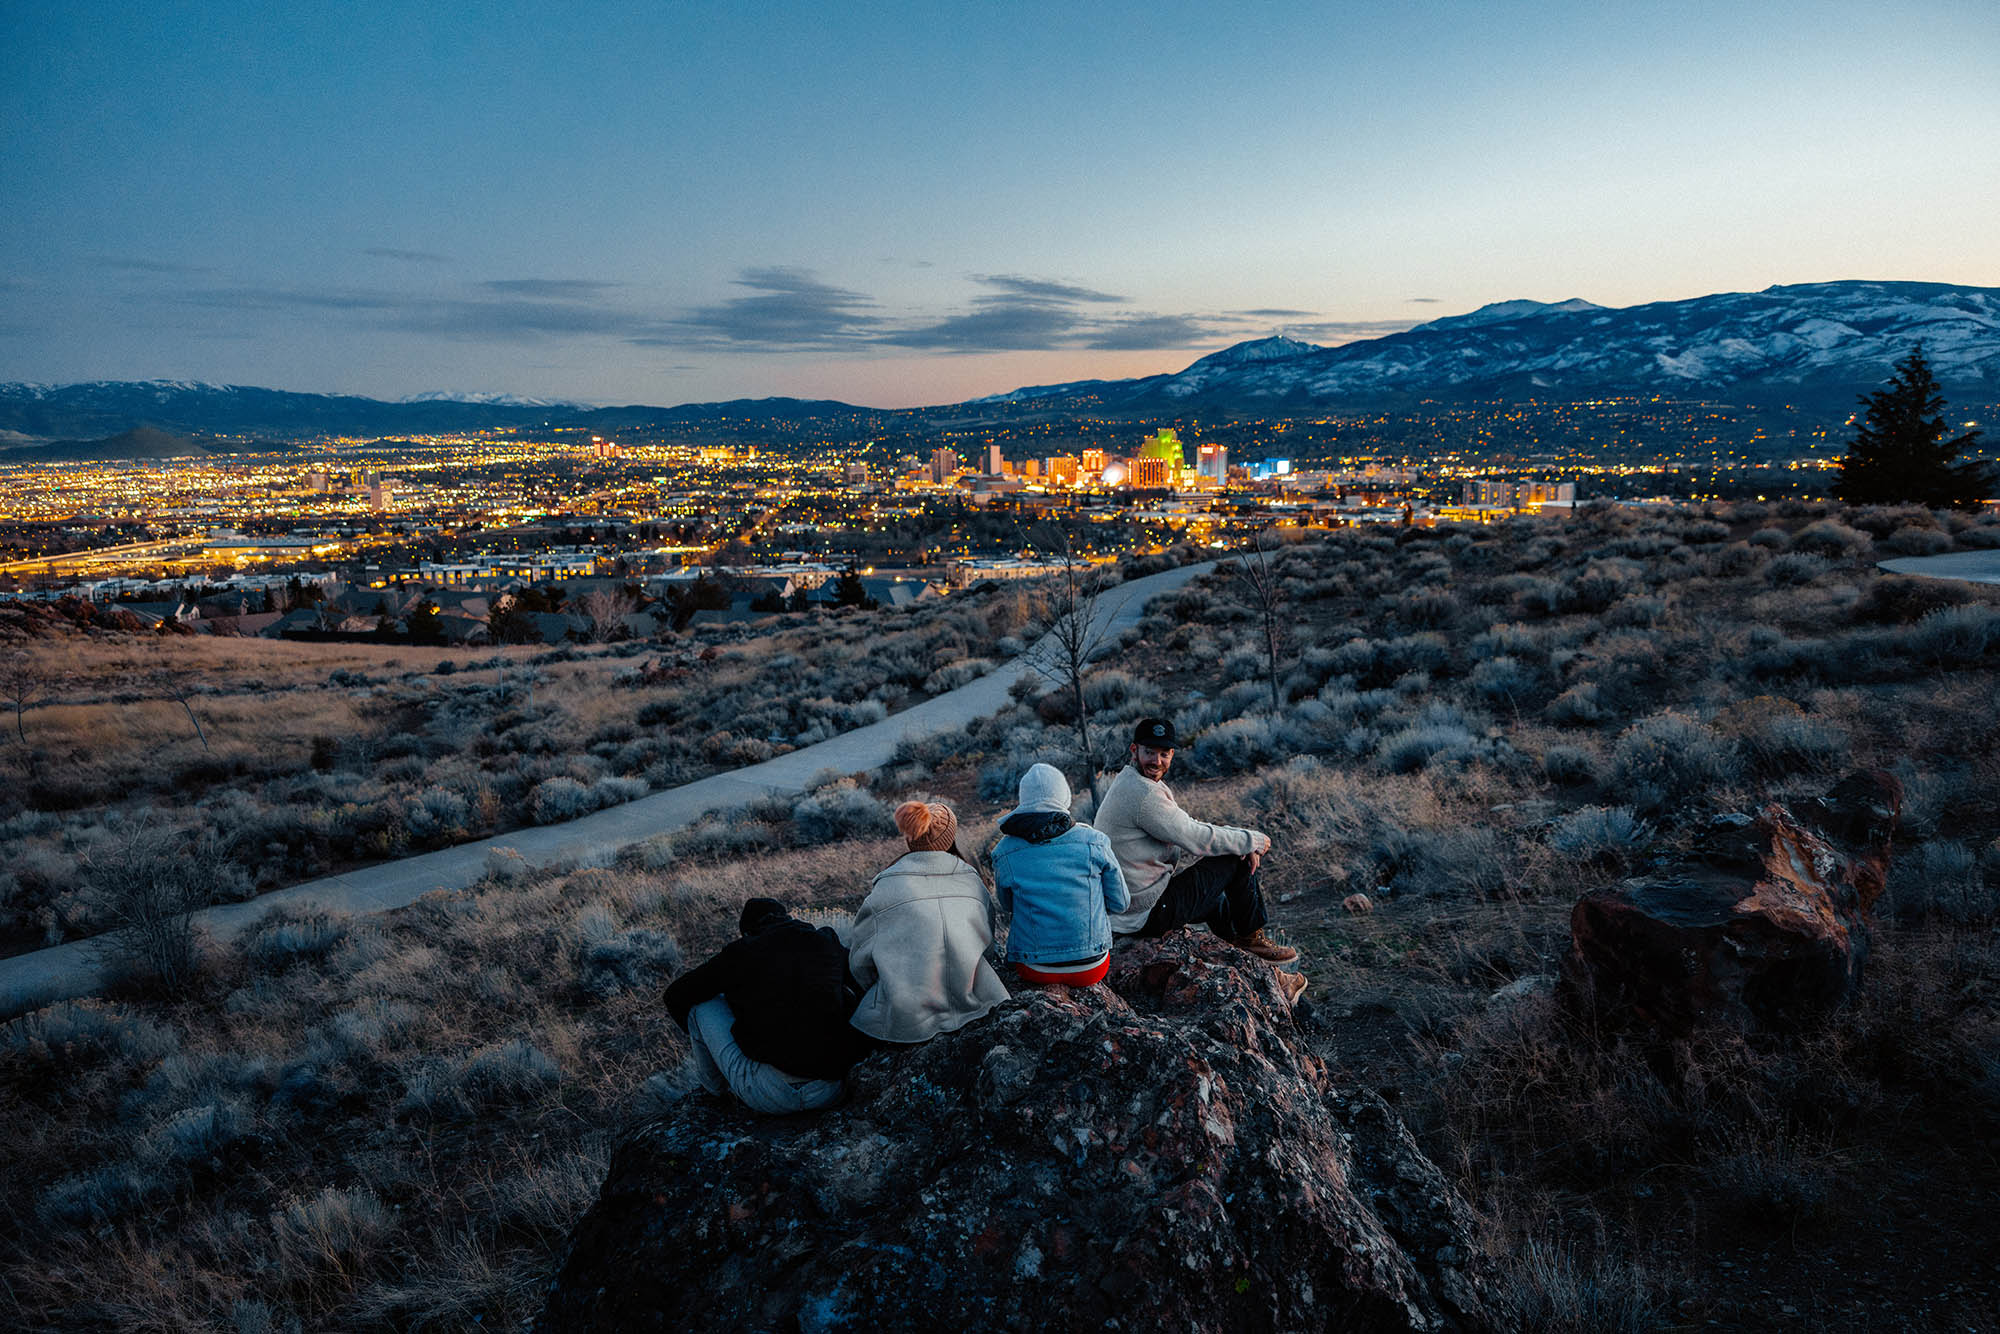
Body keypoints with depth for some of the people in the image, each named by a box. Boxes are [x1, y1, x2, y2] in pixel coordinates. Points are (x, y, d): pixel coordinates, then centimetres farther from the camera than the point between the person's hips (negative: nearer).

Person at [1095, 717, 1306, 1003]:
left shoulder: (1131, 783, 10)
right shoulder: (1143, 793, -24)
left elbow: (1188, 827, 13)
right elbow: (1196, 839, -20)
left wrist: (1242, 841, 0)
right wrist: (1253, 840, -5)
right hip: (1149, 913, -10)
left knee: (1218, 902, 32)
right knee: (1237, 860, -1)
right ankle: (1252, 938, 19)